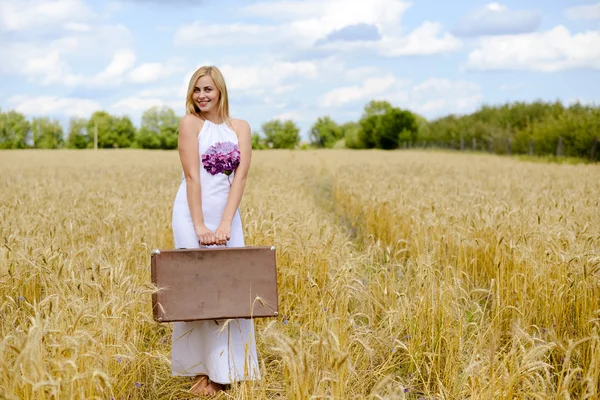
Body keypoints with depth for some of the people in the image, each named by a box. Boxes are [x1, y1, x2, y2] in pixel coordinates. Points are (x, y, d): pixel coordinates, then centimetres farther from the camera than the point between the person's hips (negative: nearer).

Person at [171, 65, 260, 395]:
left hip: (228, 215, 4)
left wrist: (225, 225, -16)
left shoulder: (240, 128, 5)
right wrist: (200, 226, -19)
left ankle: (226, 369, 18)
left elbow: (240, 177, -5)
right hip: (192, 214, -4)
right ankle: (202, 369, 10)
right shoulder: (190, 123, -4)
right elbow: (192, 177, -12)